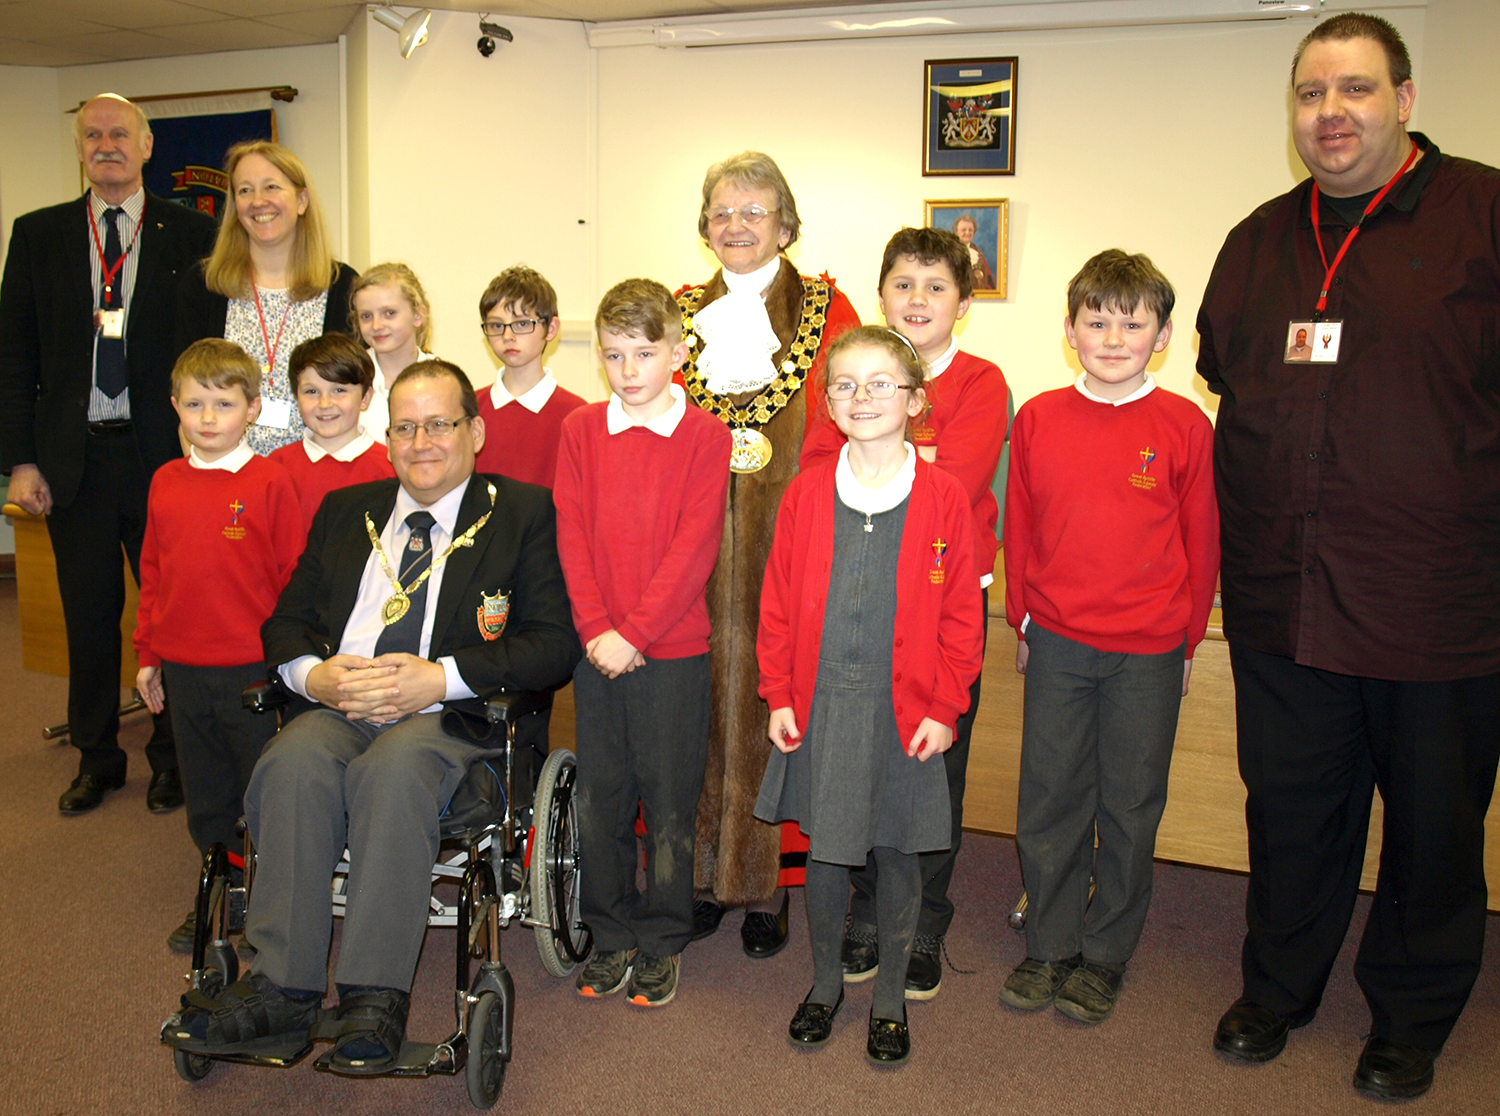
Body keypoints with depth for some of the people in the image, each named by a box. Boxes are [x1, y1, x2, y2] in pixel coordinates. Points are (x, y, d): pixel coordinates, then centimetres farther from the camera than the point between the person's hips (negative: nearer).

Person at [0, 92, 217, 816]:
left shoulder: (191, 234, 3)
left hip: (164, 454, -2)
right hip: (75, 457, 2)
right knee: (88, 614, 10)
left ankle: (171, 757, 21)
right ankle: (97, 759, 26)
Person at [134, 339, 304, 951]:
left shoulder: (270, 482, -9)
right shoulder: (165, 482, 6)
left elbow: (293, 574, -7)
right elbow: (153, 572, 13)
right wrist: (149, 654, 13)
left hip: (253, 666, -5)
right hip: (184, 667, 5)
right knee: (205, 793, 18)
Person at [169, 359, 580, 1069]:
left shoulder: (523, 513, 8)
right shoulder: (344, 510, 23)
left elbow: (554, 645, -3)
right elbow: (286, 621, 20)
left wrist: (440, 677, -14)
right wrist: (314, 673, -5)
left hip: (451, 715, -3)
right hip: (336, 709, 4)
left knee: (393, 770, -35)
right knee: (293, 763, -29)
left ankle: (375, 998, -29)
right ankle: (282, 988, -22)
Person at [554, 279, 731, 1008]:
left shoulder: (705, 435, -5)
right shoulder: (580, 429, 6)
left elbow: (695, 546, -11)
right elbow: (572, 536, 1)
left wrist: (634, 631, -15)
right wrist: (595, 629, -9)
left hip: (673, 649, -3)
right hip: (597, 648, 3)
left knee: (669, 802, 6)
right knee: (600, 798, 11)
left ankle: (663, 942, 23)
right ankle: (611, 937, 27)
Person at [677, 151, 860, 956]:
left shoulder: (826, 308, 6)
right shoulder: (682, 312, 14)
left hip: (789, 536, -2)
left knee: (774, 698, -1)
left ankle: (767, 885, 12)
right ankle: (702, 876, 17)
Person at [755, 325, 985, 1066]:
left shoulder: (943, 499, -5)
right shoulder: (806, 494, 1)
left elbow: (961, 614, -2)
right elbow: (778, 603, 4)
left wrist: (943, 707, -5)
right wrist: (779, 697, 1)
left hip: (905, 711, -1)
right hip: (820, 704, 2)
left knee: (897, 852, 11)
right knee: (824, 848, 12)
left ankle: (890, 997, 31)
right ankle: (825, 981, 34)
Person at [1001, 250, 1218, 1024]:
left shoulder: (1185, 427, -5)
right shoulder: (1038, 419, -1)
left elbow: (1201, 541, 2)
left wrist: (1189, 639, 5)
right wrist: (1022, 620, 10)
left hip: (1148, 652, -1)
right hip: (1057, 644, 2)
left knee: (1130, 807, 9)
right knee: (1049, 799, 10)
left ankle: (1104, 957, 26)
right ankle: (1049, 947, 27)